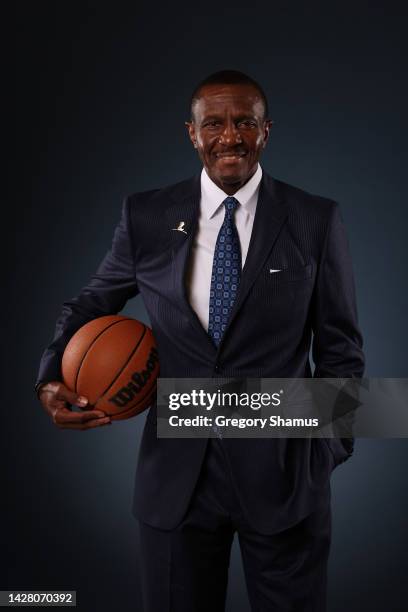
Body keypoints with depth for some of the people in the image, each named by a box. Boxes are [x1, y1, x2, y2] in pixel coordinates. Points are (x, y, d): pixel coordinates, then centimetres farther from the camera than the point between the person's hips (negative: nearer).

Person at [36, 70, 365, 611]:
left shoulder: (317, 221, -3)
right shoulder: (146, 217, 0)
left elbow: (339, 347, 2)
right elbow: (90, 306, 12)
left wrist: (328, 450, -1)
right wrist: (52, 380, -5)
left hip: (282, 471, -1)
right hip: (176, 474, 1)